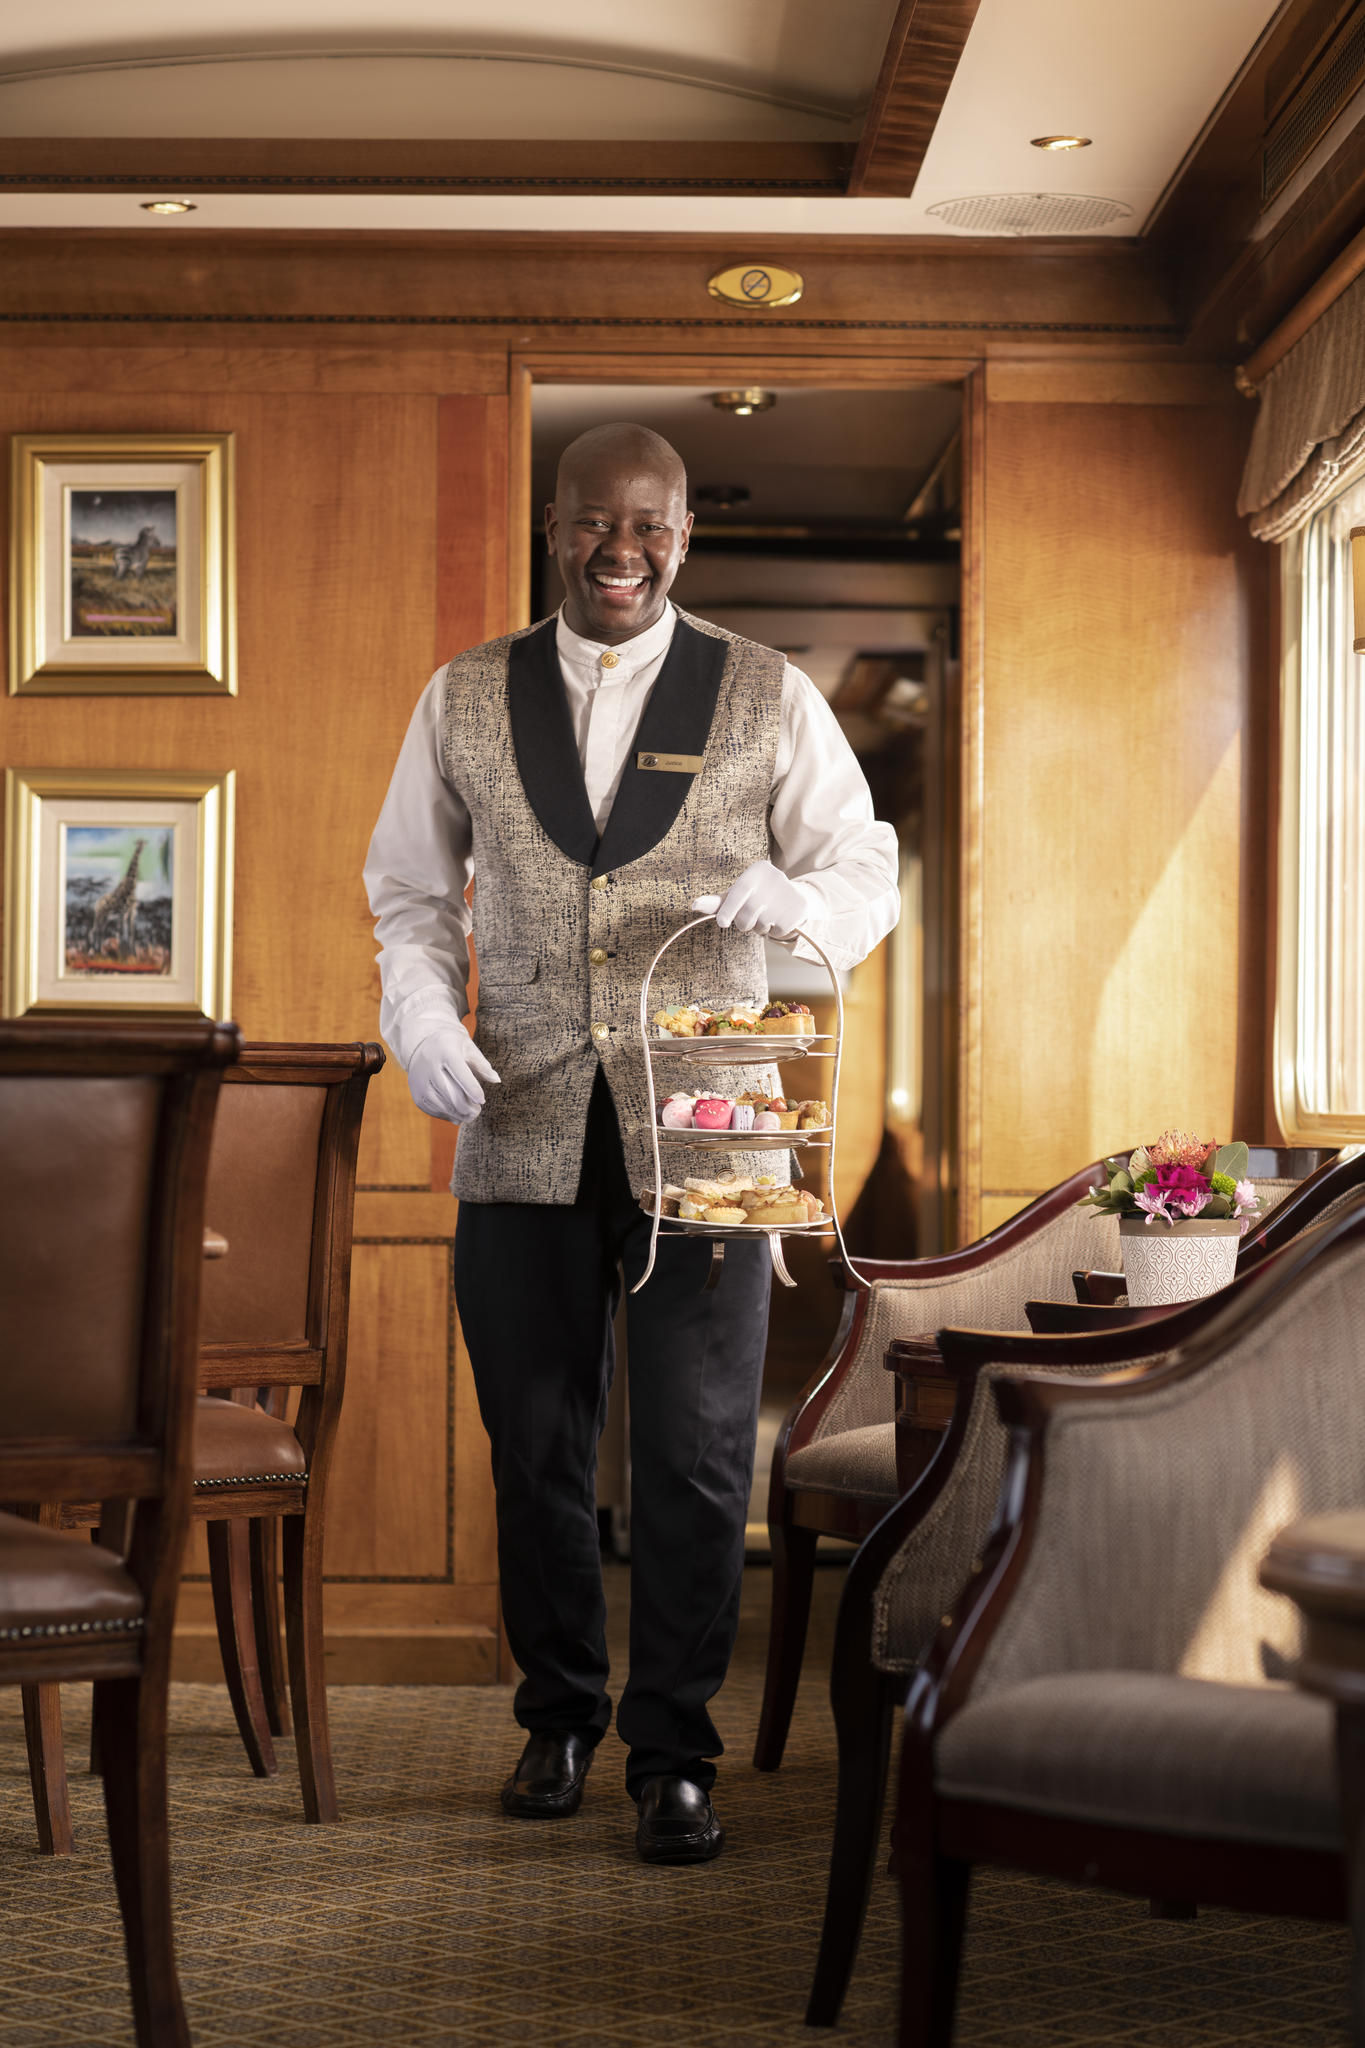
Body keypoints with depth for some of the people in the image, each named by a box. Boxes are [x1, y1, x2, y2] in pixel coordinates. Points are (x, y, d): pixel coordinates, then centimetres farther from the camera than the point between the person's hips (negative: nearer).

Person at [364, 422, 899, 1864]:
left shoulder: (769, 700, 4)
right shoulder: (464, 699, 8)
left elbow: (869, 873, 5)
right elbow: (410, 888, 14)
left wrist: (798, 903, -18)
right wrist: (418, 1009, -5)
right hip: (522, 1130, 2)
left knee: (695, 1458, 0)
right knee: (534, 1445, 10)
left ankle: (673, 1752, 16)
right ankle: (558, 1715, 30)